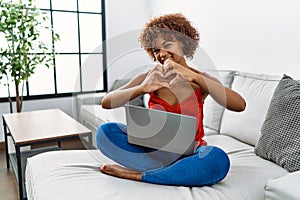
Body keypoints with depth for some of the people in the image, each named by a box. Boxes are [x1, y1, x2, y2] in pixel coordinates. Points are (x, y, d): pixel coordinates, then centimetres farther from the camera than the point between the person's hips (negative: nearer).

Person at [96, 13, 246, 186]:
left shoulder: (201, 79, -2)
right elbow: (106, 102, -7)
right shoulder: (150, 77, 2)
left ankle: (138, 175, -22)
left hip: (189, 152, -1)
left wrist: (194, 77, -29)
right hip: (155, 150, 1)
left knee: (218, 159, -34)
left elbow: (240, 105, -21)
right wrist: (142, 89, -24)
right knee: (105, 132, -20)